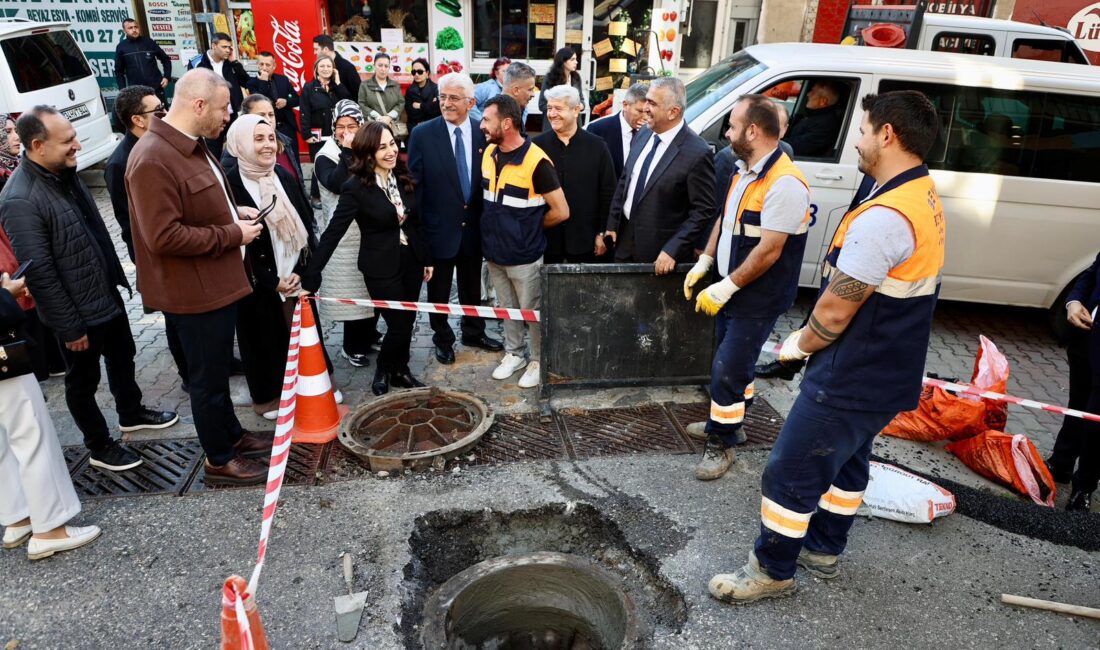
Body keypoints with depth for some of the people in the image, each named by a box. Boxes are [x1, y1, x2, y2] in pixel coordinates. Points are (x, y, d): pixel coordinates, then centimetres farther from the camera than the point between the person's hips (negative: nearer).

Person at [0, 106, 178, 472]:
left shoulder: (65, 173, 0)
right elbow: (39, 273, -24)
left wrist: (117, 275, 18)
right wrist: (69, 327, -18)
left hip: (107, 295, 8)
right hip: (78, 312, -8)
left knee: (122, 358, 25)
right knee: (83, 381, 12)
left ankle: (131, 413, 48)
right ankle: (100, 447, 29)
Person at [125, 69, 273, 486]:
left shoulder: (193, 145, 8)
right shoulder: (153, 159, -24)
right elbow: (164, 236, -27)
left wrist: (235, 212, 4)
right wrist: (233, 234, -20)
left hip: (219, 281, 10)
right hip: (195, 291, -10)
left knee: (218, 368, 23)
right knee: (208, 377, 6)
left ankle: (231, 434, 41)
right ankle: (219, 460, 23)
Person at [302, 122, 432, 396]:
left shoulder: (403, 177, 0)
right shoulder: (356, 187, -17)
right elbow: (332, 233, -18)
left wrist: (427, 259, 13)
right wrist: (310, 278, -21)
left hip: (411, 261, 5)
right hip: (381, 268, -5)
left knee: (407, 323, 13)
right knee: (399, 326, -1)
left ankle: (400, 370, 36)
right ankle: (382, 370, 27)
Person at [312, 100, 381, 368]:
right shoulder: (326, 156, -4)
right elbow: (336, 184, -24)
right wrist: (348, 152, -21)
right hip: (345, 237, -5)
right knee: (352, 289, -1)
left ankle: (369, 334, 31)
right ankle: (353, 346, 12)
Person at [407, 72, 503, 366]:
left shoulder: (484, 132, -4)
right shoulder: (422, 134, -10)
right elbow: (414, 183, -7)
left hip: (473, 227, 2)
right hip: (439, 228, -2)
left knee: (472, 286, 20)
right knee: (439, 291, 14)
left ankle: (474, 332, 41)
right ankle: (443, 339, 34)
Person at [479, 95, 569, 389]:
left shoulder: (536, 161, -20)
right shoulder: (488, 154, 1)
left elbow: (561, 211, -16)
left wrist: (529, 227, -3)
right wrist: (501, 225, 5)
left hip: (524, 255, -6)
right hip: (494, 251, 6)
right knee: (507, 308, 20)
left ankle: (538, 360, 28)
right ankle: (514, 353, 38)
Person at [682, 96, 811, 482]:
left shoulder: (784, 183, -23)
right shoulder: (744, 170, 7)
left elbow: (769, 251, -25)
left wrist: (726, 287, -20)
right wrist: (704, 262, 9)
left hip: (757, 300, -9)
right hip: (730, 290, 9)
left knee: (727, 371, -3)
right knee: (734, 364, 20)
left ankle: (721, 444, 13)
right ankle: (727, 425, 37)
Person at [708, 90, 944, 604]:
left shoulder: (883, 216, -27)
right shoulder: (926, 200, 6)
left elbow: (835, 312, -24)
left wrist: (799, 345, -4)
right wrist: (811, 340, 10)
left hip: (850, 381, -10)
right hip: (889, 374, 10)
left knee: (791, 474, 3)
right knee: (846, 460, 24)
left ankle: (773, 571, 20)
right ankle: (824, 550, 42)